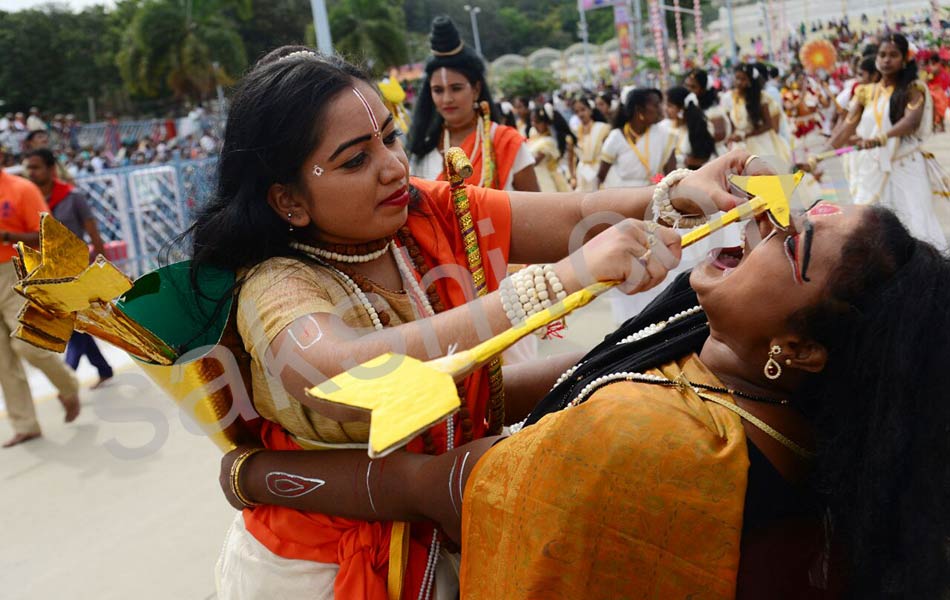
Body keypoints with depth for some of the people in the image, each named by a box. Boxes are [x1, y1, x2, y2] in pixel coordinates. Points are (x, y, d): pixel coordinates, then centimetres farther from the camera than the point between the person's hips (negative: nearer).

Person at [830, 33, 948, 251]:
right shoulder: (866, 92, 10)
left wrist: (880, 139, -39)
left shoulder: (913, 90, -1)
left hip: (906, 168, -3)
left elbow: (912, 121, -21)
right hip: (873, 170, 3)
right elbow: (847, 129, 3)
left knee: (915, 226, -7)